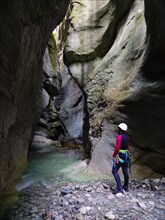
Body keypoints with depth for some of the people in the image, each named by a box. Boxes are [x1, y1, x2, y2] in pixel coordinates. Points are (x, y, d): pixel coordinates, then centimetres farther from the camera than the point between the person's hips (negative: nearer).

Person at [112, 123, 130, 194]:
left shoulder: (120, 136, -16)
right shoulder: (126, 137, 10)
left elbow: (117, 148, -20)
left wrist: (114, 155, -7)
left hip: (121, 155, -9)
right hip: (126, 155, 9)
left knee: (114, 171, -8)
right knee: (125, 171, 16)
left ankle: (119, 188, -13)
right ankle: (126, 187, 28)